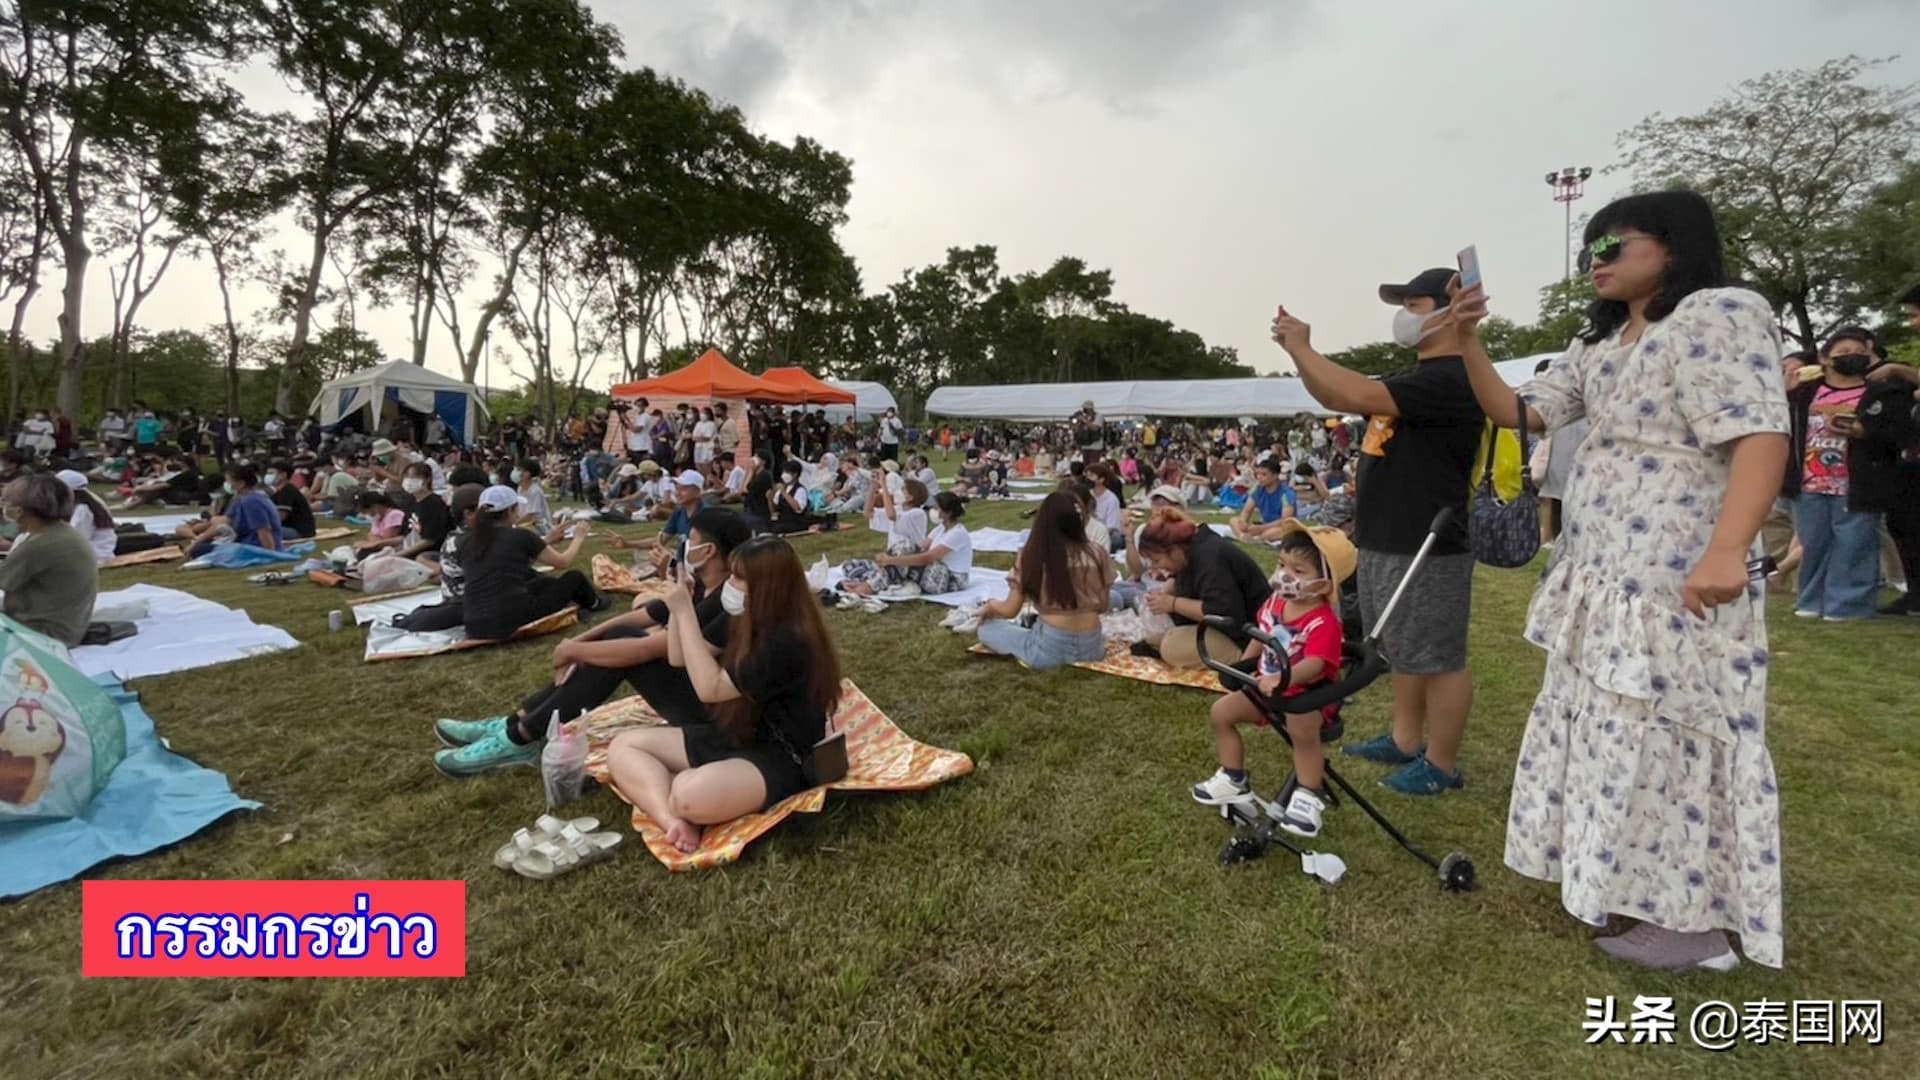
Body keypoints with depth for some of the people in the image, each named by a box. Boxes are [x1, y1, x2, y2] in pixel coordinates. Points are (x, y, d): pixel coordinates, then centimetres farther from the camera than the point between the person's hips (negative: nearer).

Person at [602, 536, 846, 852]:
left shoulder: (788, 642, -22)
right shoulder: (751, 624, 8)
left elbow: (710, 687, -23)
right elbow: (678, 658, 17)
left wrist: (685, 612, -19)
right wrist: (678, 606, 2)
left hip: (777, 758, -10)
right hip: (729, 738, 11)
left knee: (690, 795, -40)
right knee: (622, 746, 0)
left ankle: (677, 814, -4)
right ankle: (672, 821, -23)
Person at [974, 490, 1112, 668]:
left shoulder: (1029, 555, -7)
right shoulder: (1097, 553, -2)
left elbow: (1010, 611, -1)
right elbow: (1102, 607, 6)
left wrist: (991, 606, 21)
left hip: (1050, 648, -4)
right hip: (1090, 647, 4)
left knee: (987, 628, 15)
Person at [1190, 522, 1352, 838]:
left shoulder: (1323, 622, -25)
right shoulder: (1274, 603, -1)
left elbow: (1314, 664, -38)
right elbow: (1261, 637, 16)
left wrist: (1283, 678, -54)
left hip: (1310, 695, -8)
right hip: (1269, 689, 8)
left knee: (1302, 728, -37)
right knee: (1222, 710, 1)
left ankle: (1308, 796, -14)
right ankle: (1233, 780, 18)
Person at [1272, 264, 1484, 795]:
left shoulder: (1451, 379, -17)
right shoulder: (1418, 377, 16)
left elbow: (1358, 396, -28)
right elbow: (1336, 399, 20)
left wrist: (1301, 347, -16)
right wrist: (1296, 349, 6)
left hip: (1427, 549, -10)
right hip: (1387, 543, 10)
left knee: (1439, 659, 2)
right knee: (1406, 653, 19)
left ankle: (1441, 764, 14)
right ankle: (1404, 740, 31)